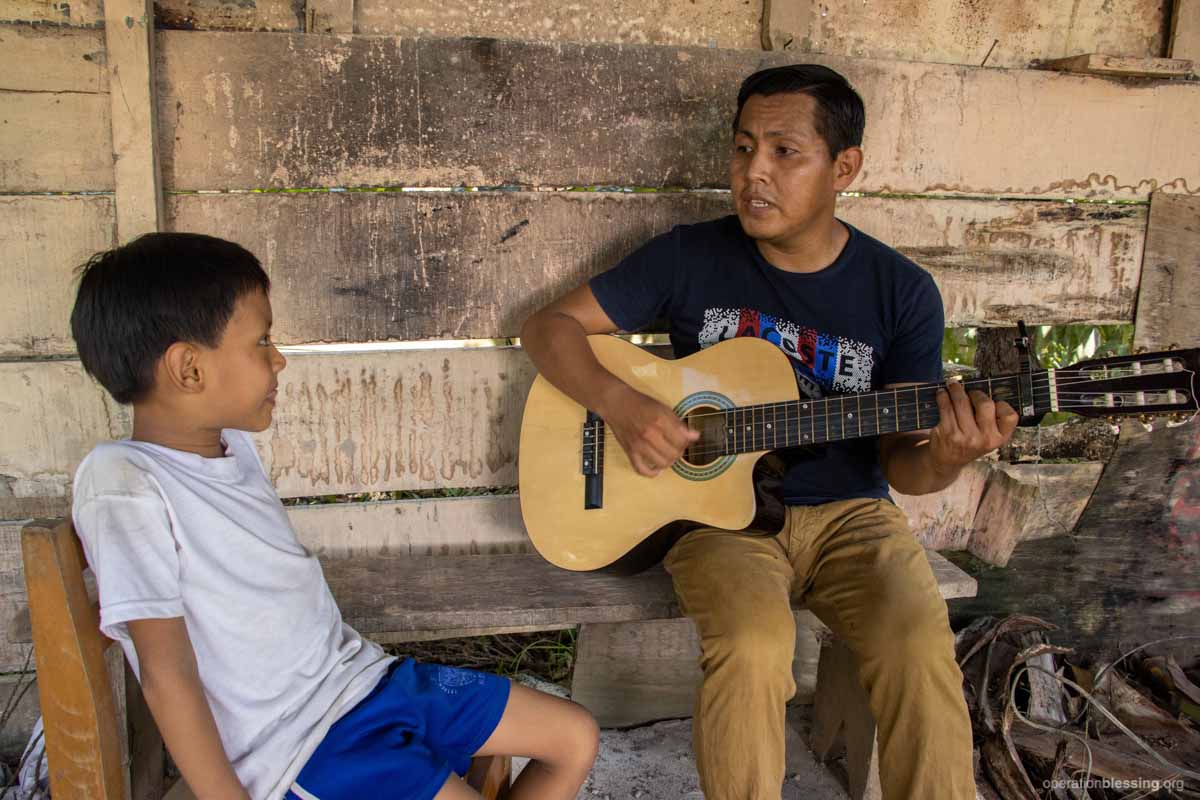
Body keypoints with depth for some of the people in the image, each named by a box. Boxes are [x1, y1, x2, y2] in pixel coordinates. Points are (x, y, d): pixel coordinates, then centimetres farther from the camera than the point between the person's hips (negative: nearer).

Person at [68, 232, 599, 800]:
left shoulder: (231, 443, 5)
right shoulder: (125, 482, -20)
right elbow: (166, 673, -20)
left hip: (364, 673, 8)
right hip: (300, 743, -8)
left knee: (576, 740, 9)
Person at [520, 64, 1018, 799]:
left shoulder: (902, 292, -2)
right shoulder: (690, 257, -4)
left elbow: (901, 461, 0)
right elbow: (551, 326, -1)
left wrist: (945, 458, -25)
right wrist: (621, 406, -19)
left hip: (848, 511, 1)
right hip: (719, 502, -1)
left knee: (922, 647, -27)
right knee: (751, 646, -31)